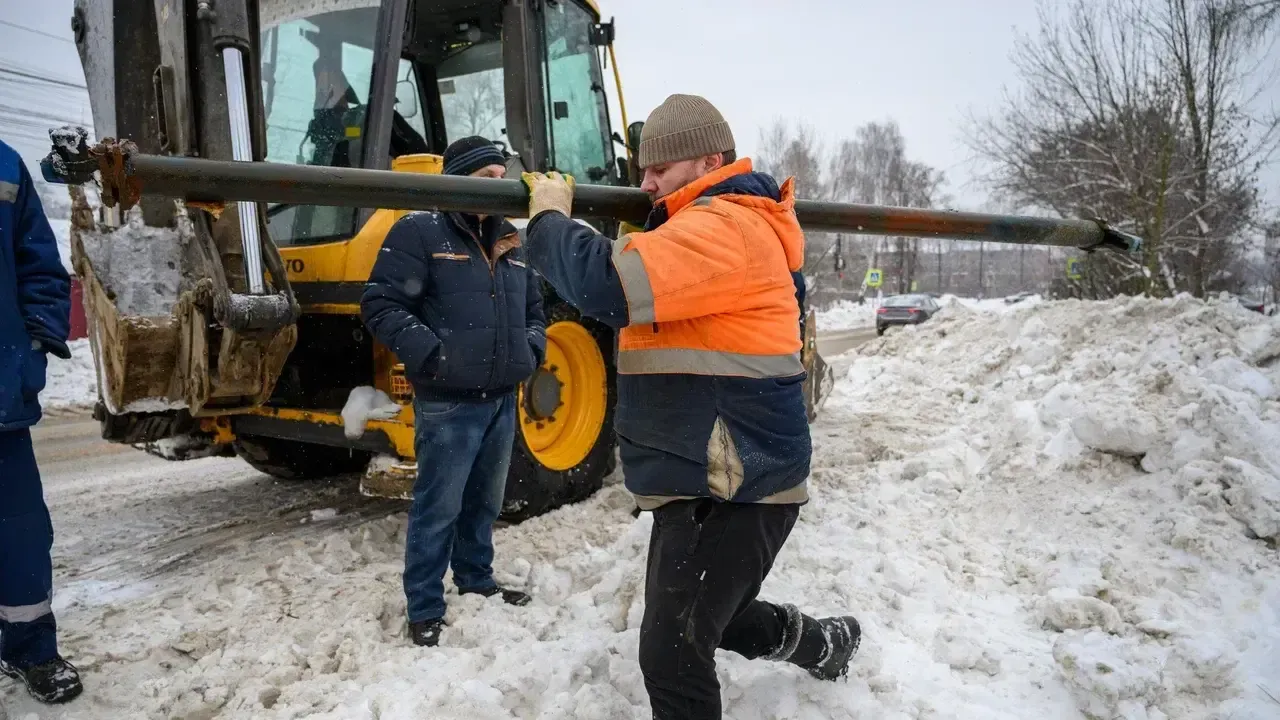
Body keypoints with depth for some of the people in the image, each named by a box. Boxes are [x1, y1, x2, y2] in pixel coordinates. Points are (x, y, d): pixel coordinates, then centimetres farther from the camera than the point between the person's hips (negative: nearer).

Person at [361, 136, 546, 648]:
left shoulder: (510, 243, 14)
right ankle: (425, 610, 13)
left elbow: (533, 309, 24)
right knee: (439, 507, 0)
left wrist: (532, 347, 5)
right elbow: (379, 304, -12)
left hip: (502, 398, 7)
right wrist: (430, 353, -21)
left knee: (485, 501, 19)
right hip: (448, 401, -7)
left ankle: (476, 579, 38)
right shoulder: (420, 231, -8)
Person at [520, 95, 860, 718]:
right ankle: (826, 642, 49)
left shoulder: (725, 226, -19)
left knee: (671, 650, -6)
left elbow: (609, 283, -30)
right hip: (710, 479, 11)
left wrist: (548, 218, -13)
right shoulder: (711, 225, 18)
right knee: (701, 619, 28)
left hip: (733, 489, -11)